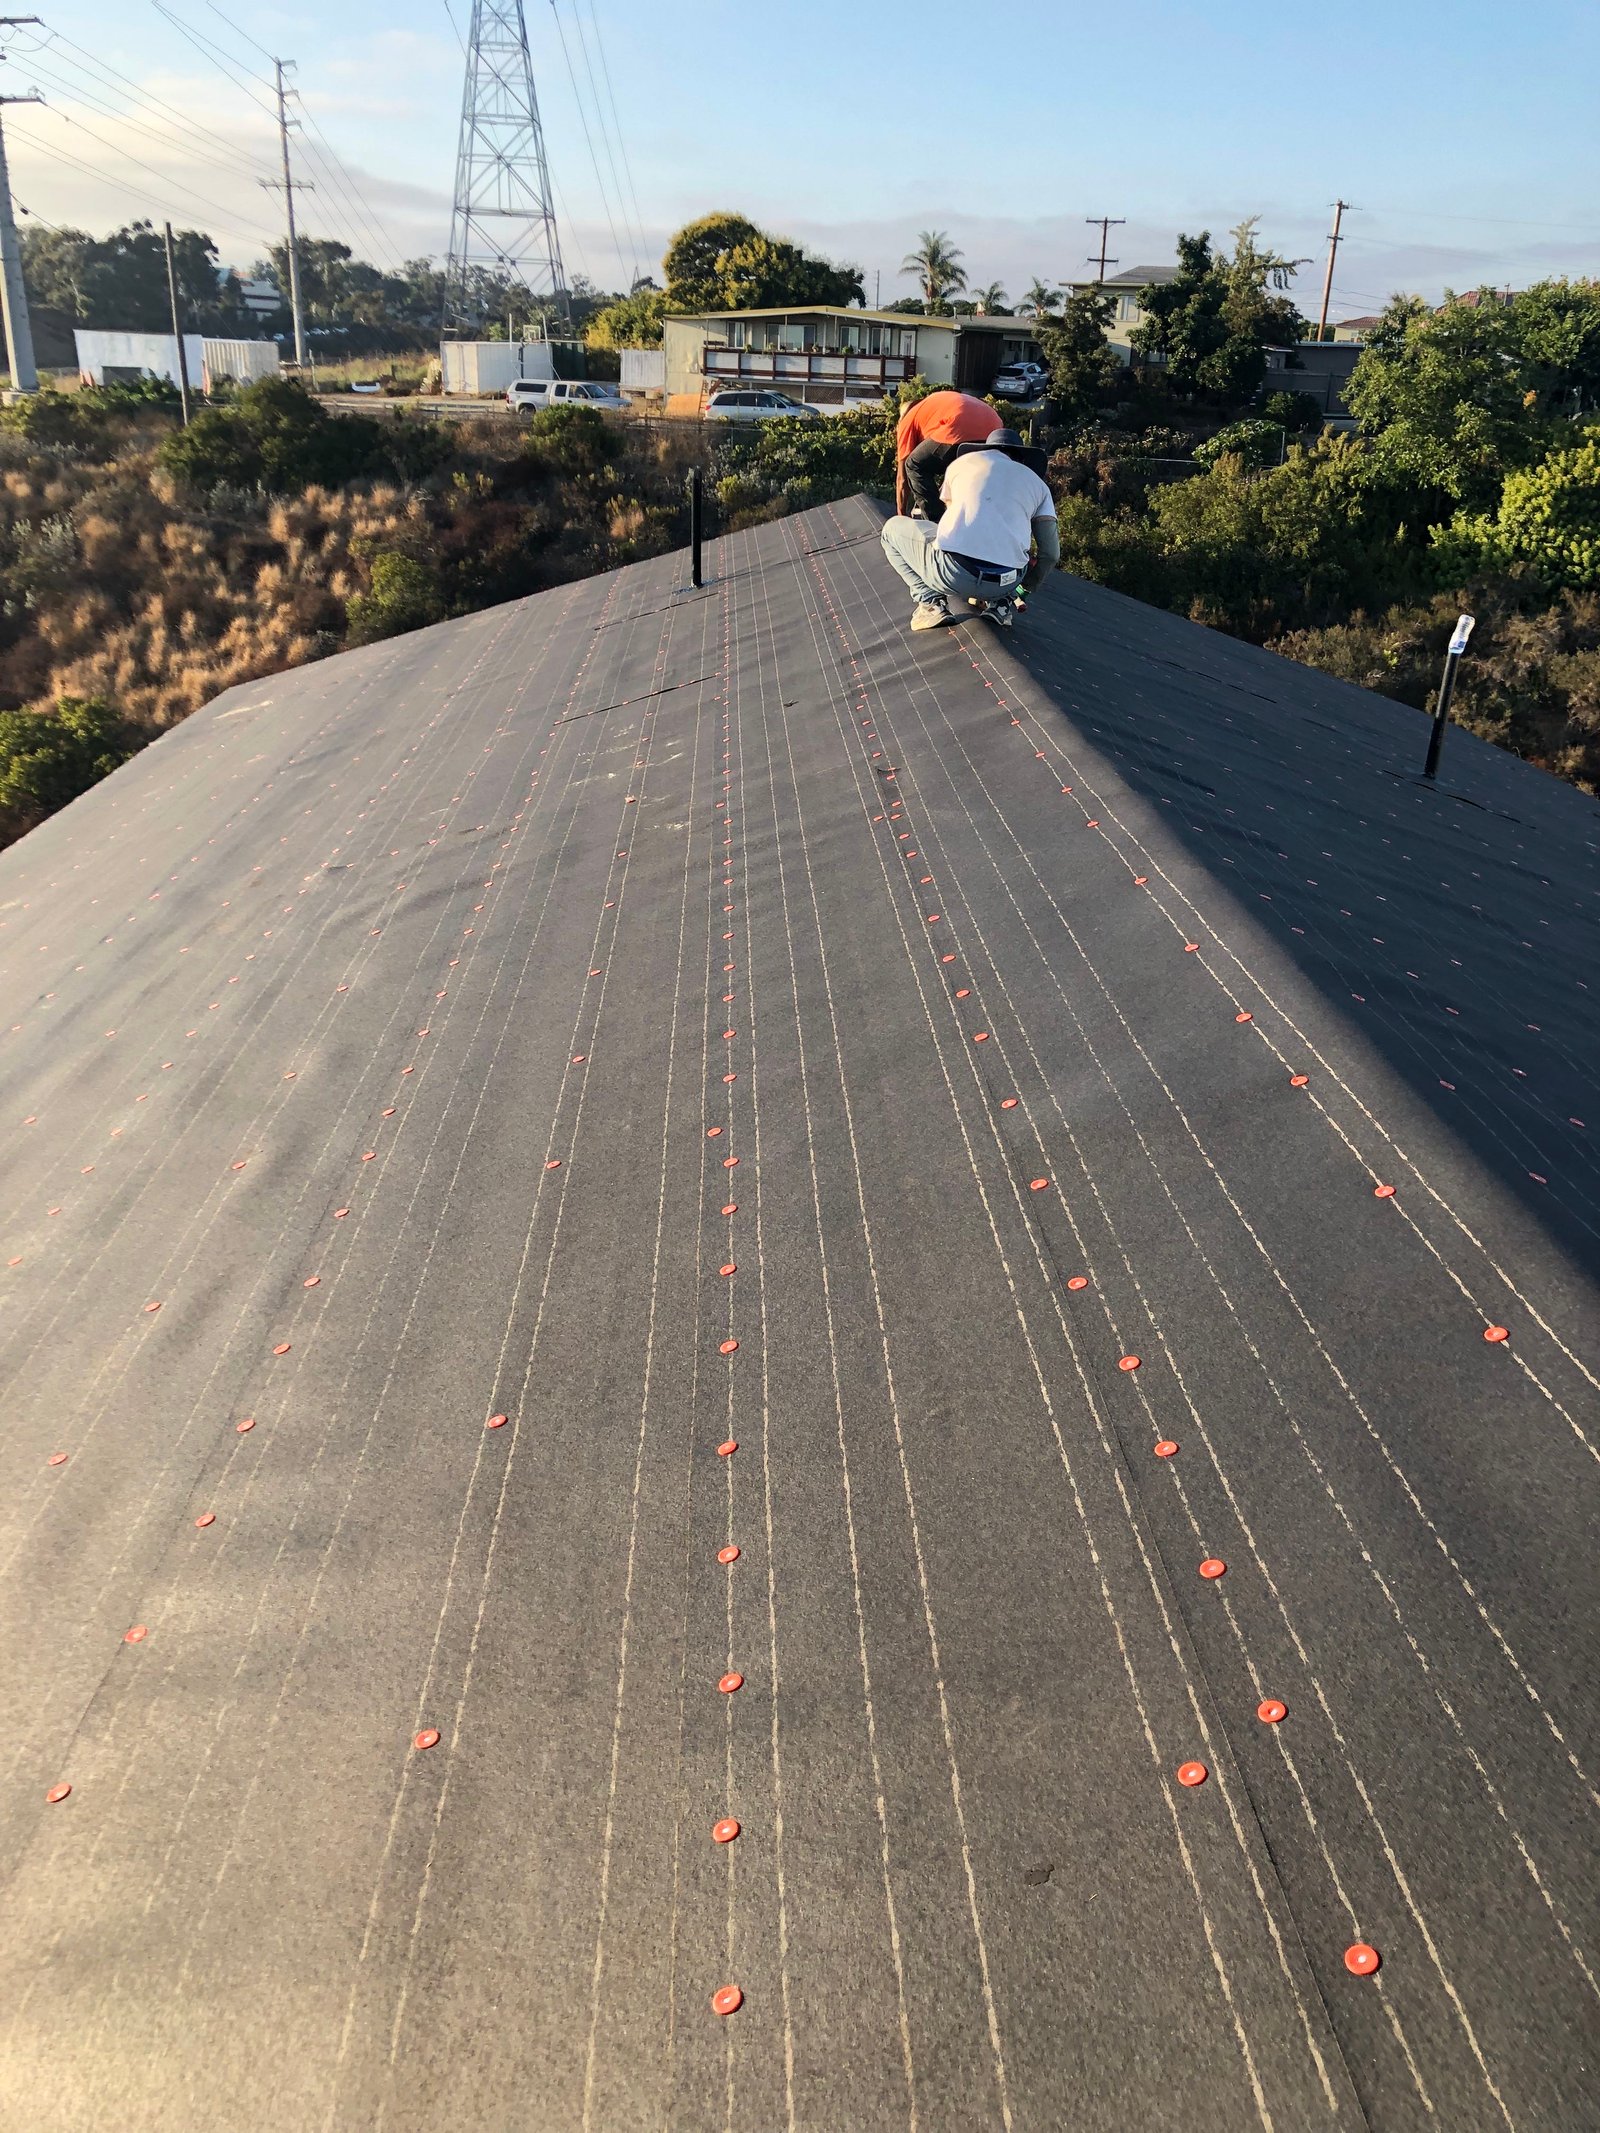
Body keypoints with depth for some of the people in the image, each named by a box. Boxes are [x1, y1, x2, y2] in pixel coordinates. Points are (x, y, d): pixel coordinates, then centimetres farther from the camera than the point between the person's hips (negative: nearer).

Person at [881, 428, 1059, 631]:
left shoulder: (962, 462, 21)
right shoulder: (1036, 482, 21)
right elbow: (1051, 553, 15)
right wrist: (1025, 588, 33)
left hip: (952, 574, -3)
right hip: (1006, 582, 3)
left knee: (893, 529, 24)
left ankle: (931, 602, 6)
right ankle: (1000, 602, 15)